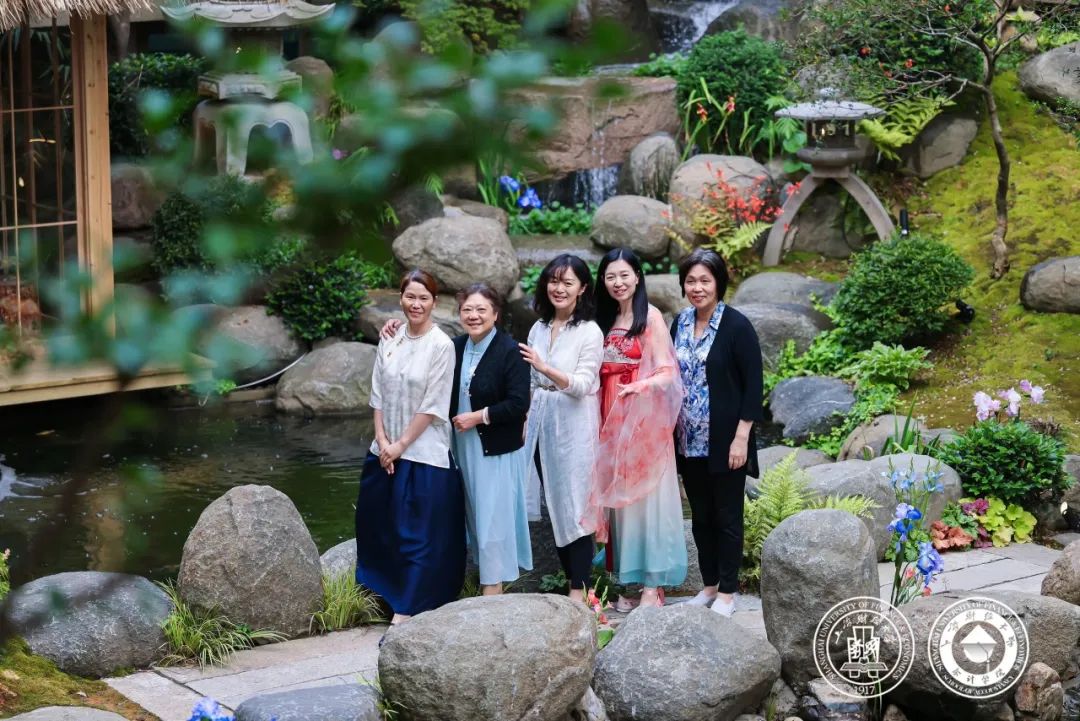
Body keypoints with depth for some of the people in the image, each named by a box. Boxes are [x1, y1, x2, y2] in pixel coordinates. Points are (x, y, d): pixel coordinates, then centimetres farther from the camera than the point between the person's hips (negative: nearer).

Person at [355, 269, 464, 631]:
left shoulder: (441, 346, -10)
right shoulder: (390, 340, 5)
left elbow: (433, 406, -12)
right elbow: (378, 394, 6)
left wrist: (401, 445, -10)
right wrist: (382, 441, -4)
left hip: (423, 454, -5)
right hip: (385, 452, 5)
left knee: (418, 534, -2)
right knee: (380, 527, 11)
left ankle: (405, 613, 4)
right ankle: (387, 592, 30)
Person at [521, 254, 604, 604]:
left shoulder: (590, 332, -9)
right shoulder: (539, 328, 9)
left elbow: (581, 385, -17)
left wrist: (545, 368, -32)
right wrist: (526, 422, 14)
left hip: (573, 426, -6)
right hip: (541, 421, 6)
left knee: (574, 505, -4)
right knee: (553, 503, 10)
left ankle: (579, 588, 0)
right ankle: (569, 574, 19)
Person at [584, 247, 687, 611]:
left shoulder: (650, 316, -4)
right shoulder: (603, 319, 13)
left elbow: (667, 373, -9)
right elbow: (598, 376, 14)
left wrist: (637, 386, -27)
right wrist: (600, 422, 1)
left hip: (643, 420, -5)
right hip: (610, 421, 5)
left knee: (646, 496, -4)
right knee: (618, 496, 5)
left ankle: (653, 585, -1)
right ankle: (628, 580, 10)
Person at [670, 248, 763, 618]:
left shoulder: (736, 326, -11)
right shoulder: (680, 323, 6)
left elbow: (753, 384, -12)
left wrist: (741, 437, -16)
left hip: (724, 442, -5)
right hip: (689, 442, 6)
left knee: (727, 515, 4)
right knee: (701, 515, 13)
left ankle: (727, 592, 13)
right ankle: (709, 584, 25)